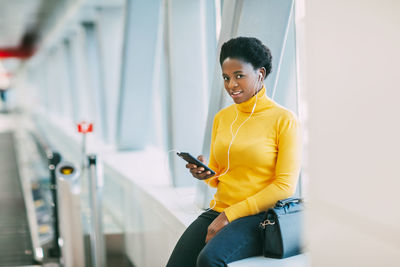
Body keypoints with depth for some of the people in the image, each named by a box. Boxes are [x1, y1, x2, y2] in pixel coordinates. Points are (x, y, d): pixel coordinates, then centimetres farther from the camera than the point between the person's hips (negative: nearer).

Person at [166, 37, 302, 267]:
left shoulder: (284, 119, -5)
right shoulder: (222, 118, 14)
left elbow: (285, 186, -10)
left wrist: (231, 214, -13)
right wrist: (206, 173, -4)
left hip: (258, 217, -5)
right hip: (218, 211, 5)